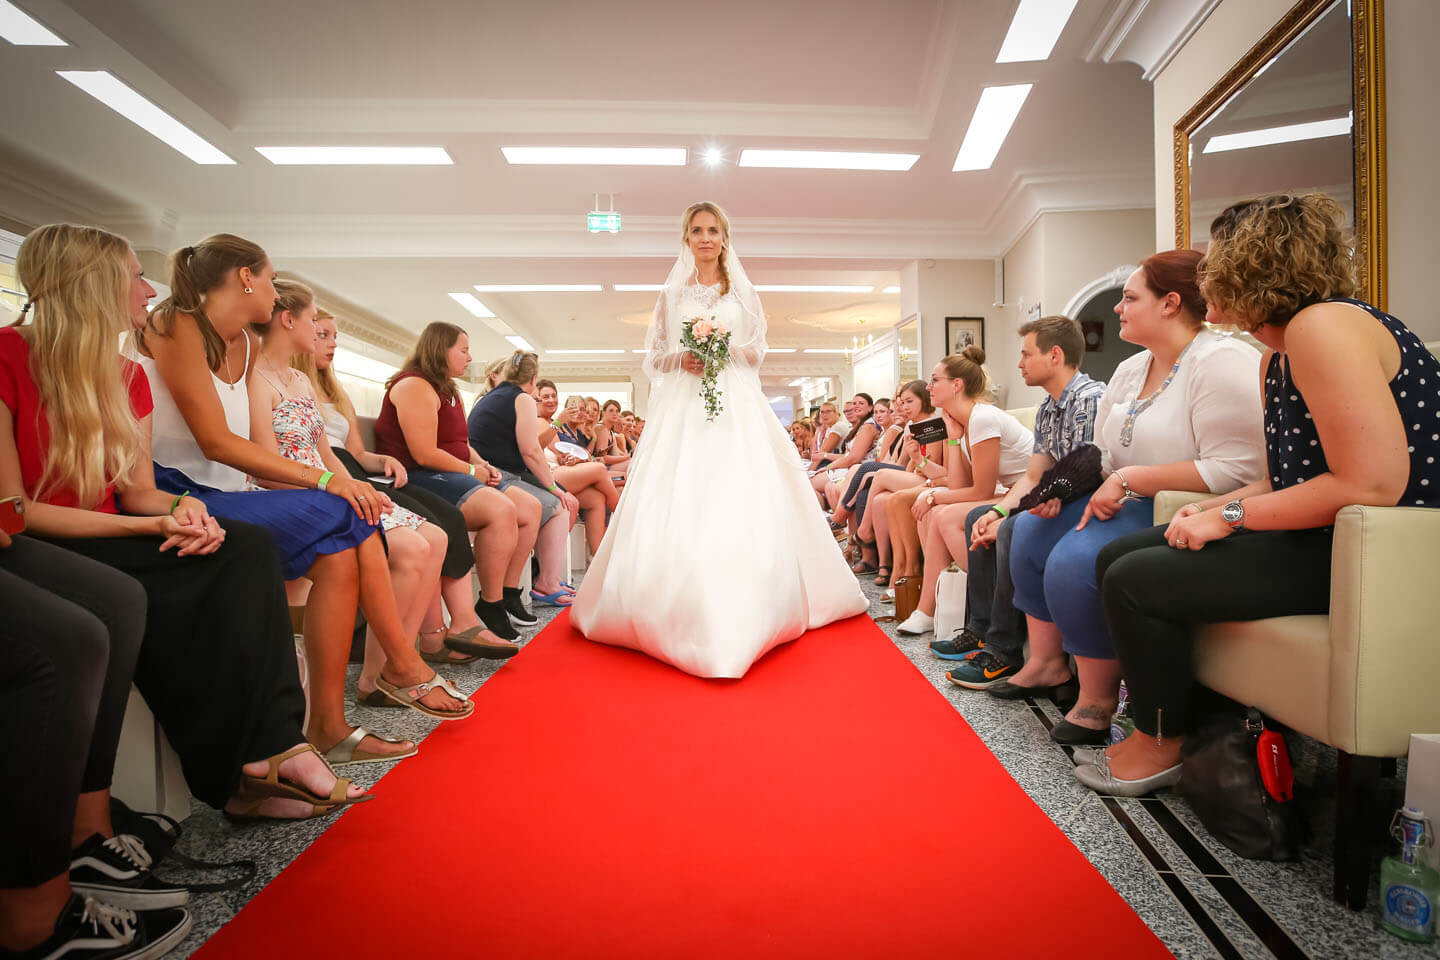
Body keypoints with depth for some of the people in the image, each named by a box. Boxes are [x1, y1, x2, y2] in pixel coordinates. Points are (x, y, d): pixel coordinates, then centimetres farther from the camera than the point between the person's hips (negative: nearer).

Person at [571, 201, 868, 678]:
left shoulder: (744, 293, 15)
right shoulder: (672, 293, 16)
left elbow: (757, 352, 12)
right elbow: (653, 357, 13)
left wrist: (726, 351, -7)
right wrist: (681, 358, -8)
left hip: (736, 409, 0)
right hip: (683, 407, 1)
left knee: (738, 502, -8)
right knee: (677, 505, -9)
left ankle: (741, 614, -1)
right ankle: (682, 612, 1)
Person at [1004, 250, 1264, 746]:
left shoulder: (1221, 363, -15)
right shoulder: (1130, 370, 13)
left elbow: (1235, 470, -25)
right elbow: (1104, 457, 16)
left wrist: (1132, 479, -22)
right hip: (1131, 507, 10)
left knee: (1076, 557, -29)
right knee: (1032, 529, 4)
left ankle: (1099, 697, -9)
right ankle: (1047, 662, 14)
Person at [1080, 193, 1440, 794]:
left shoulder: (1323, 326, -17)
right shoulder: (1275, 359, 14)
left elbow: (1372, 485, -25)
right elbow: (1288, 475, 13)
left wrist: (1232, 515, -18)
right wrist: (1214, 508, -4)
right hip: (1312, 536, 10)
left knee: (1135, 581, -17)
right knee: (1117, 556, 7)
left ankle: (1161, 745, 6)